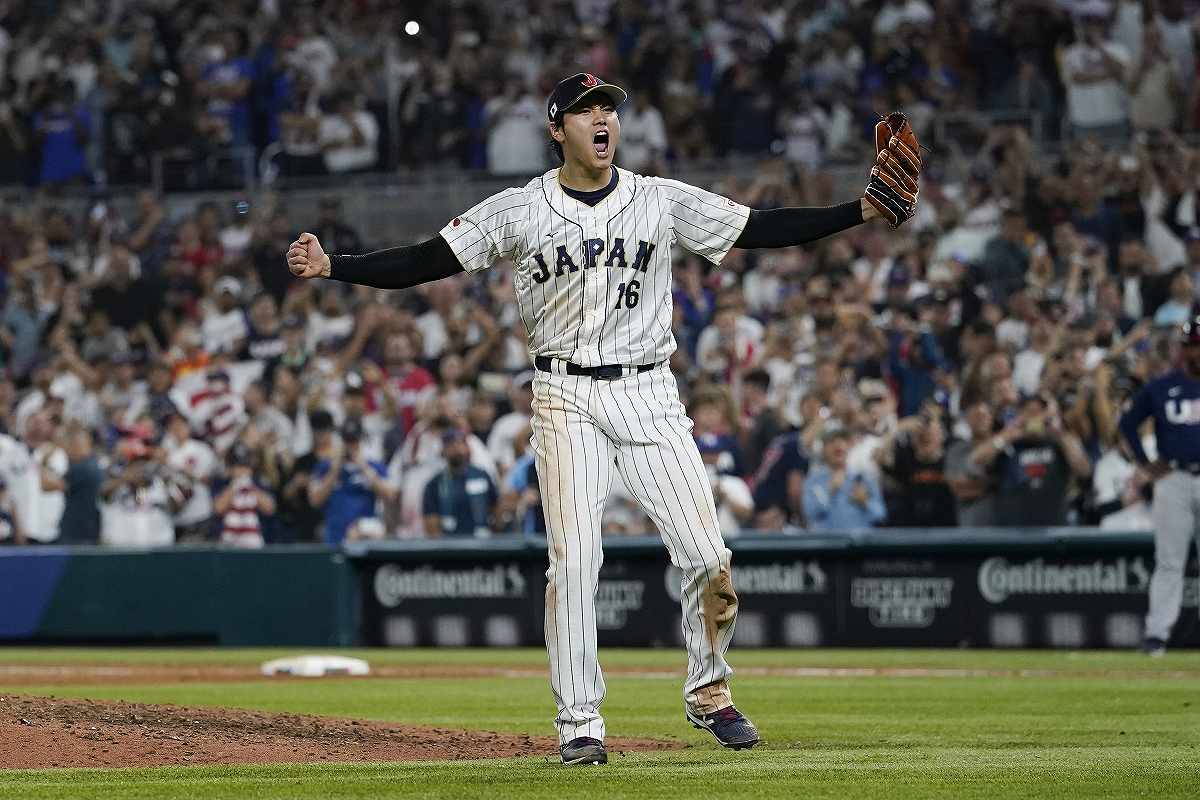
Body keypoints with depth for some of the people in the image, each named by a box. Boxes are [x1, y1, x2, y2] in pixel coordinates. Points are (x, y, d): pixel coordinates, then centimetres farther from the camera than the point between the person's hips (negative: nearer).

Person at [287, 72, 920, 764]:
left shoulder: (664, 202, 4)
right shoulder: (518, 211, 0)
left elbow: (762, 230, 4)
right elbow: (425, 262, -1)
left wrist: (865, 210, -5)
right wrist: (331, 266, -14)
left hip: (649, 391, 2)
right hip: (567, 400, -1)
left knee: (706, 555, -5)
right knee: (573, 559, -11)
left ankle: (709, 693, 17)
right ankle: (580, 721, -2)